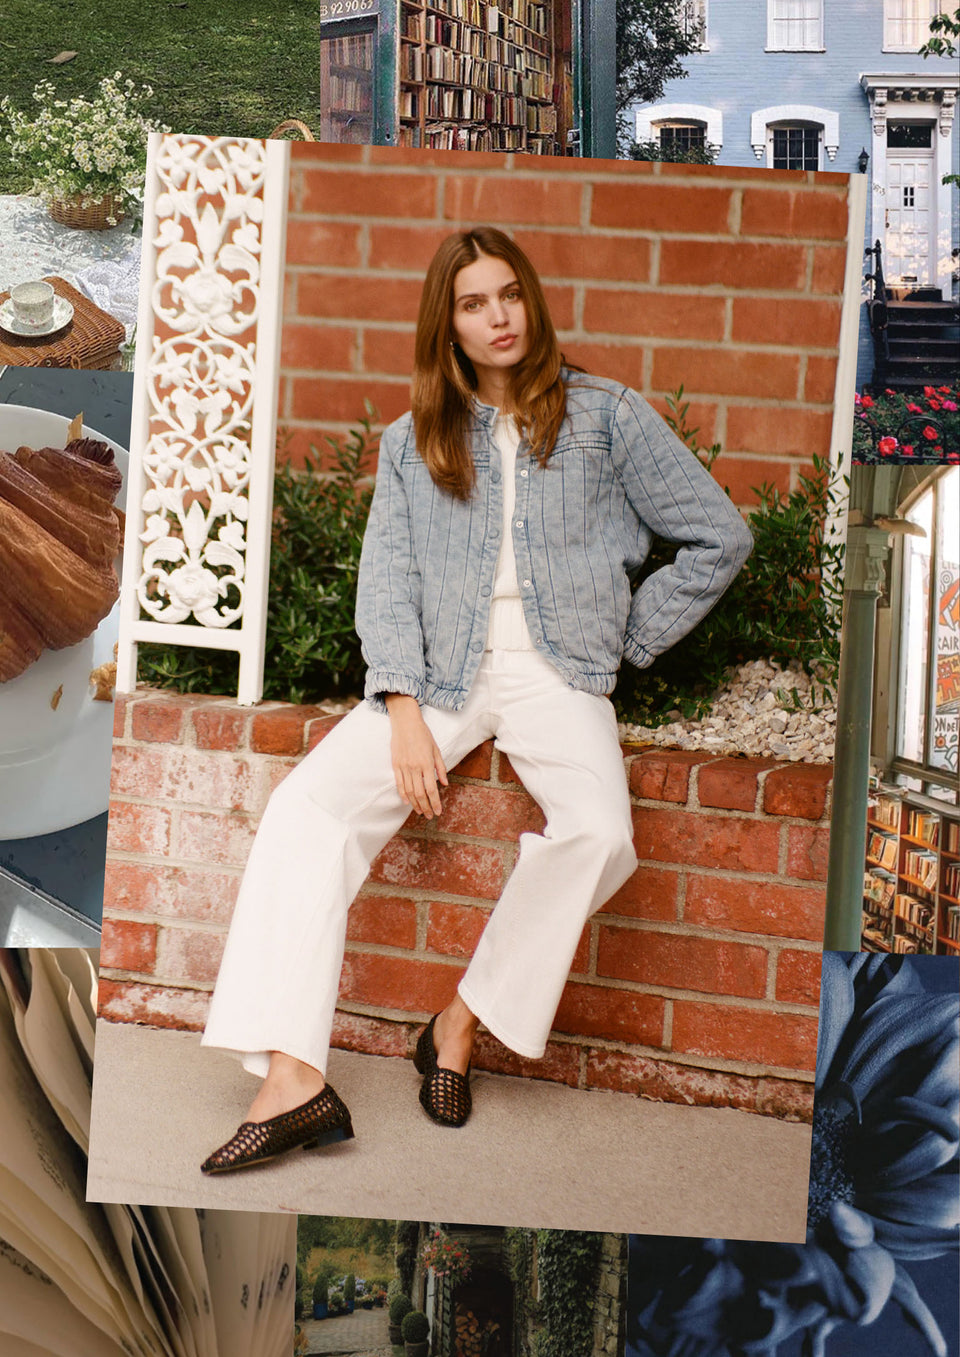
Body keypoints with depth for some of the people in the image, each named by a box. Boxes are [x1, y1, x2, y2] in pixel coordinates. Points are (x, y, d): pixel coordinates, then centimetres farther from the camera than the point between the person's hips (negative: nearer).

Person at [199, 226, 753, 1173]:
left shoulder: (605, 416, 9)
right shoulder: (412, 443, 15)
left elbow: (720, 538, 9)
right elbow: (387, 580, 5)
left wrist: (628, 640, 4)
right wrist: (404, 711, -10)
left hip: (556, 670, -2)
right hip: (441, 671, 2)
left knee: (599, 833, -32)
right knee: (308, 802, -23)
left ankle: (464, 1020, -11)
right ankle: (292, 1078, -30)